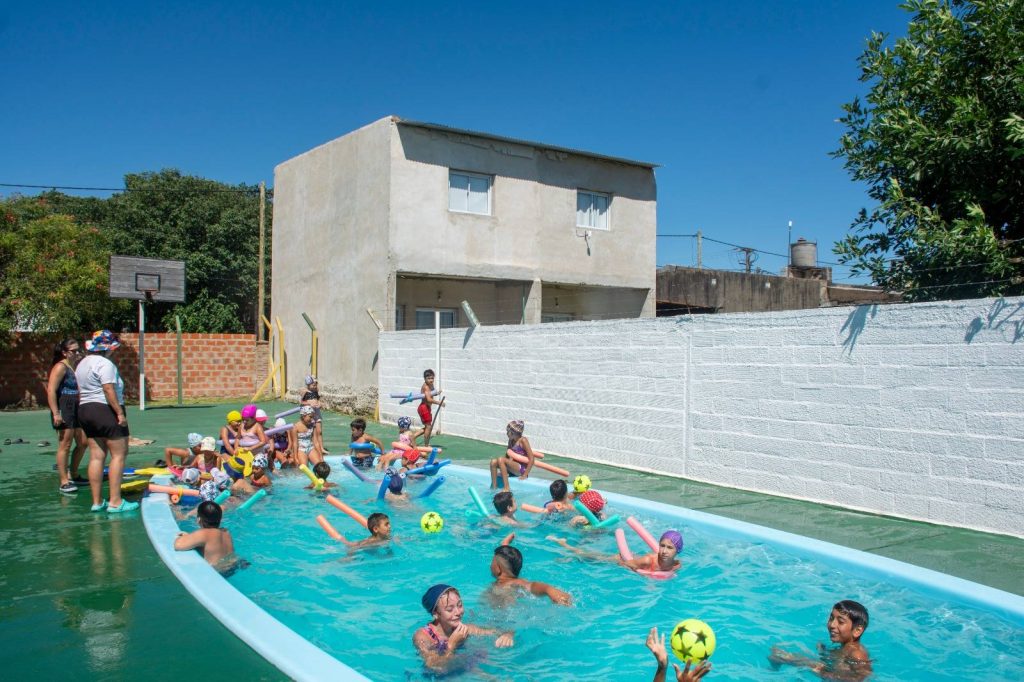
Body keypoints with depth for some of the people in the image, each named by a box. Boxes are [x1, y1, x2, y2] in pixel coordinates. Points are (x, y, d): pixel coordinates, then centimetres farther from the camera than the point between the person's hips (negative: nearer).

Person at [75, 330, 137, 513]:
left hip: (85, 410, 10)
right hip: (106, 410, -10)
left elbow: (81, 392, 18)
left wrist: (86, 412, 21)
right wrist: (120, 413, -20)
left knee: (96, 456, 10)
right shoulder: (105, 364, -13)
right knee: (119, 454, -5)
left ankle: (97, 501, 11)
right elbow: (109, 390, -21)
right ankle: (115, 502, -7)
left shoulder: (82, 364, 17)